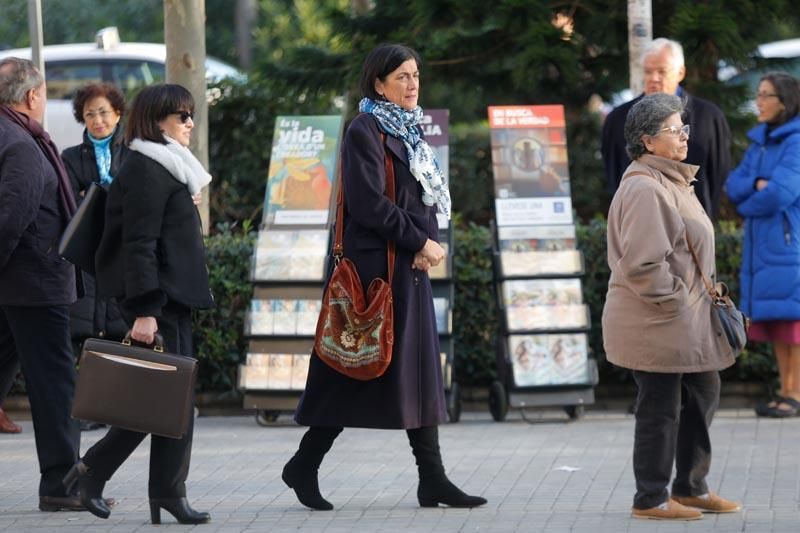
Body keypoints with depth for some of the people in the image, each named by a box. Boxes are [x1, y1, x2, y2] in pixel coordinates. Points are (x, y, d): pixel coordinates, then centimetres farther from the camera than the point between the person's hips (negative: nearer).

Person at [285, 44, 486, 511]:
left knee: (420, 371, 5)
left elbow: (426, 200, 16)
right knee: (356, 371, -5)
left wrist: (428, 244, -3)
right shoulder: (366, 131, -10)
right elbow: (370, 203, -18)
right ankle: (304, 467, 5)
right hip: (376, 266, -9)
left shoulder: (409, 131, 16)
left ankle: (433, 480, 5)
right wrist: (421, 242, -14)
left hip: (410, 267, 9)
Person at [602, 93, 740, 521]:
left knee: (703, 394, 18)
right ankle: (651, 499, 9)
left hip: (685, 321, 11)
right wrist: (673, 300, -17)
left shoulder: (672, 181, 14)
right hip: (656, 324, -11)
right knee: (660, 408, -2)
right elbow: (642, 263, -25)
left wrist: (703, 294, 17)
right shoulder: (645, 189, -20)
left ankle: (689, 487, 29)